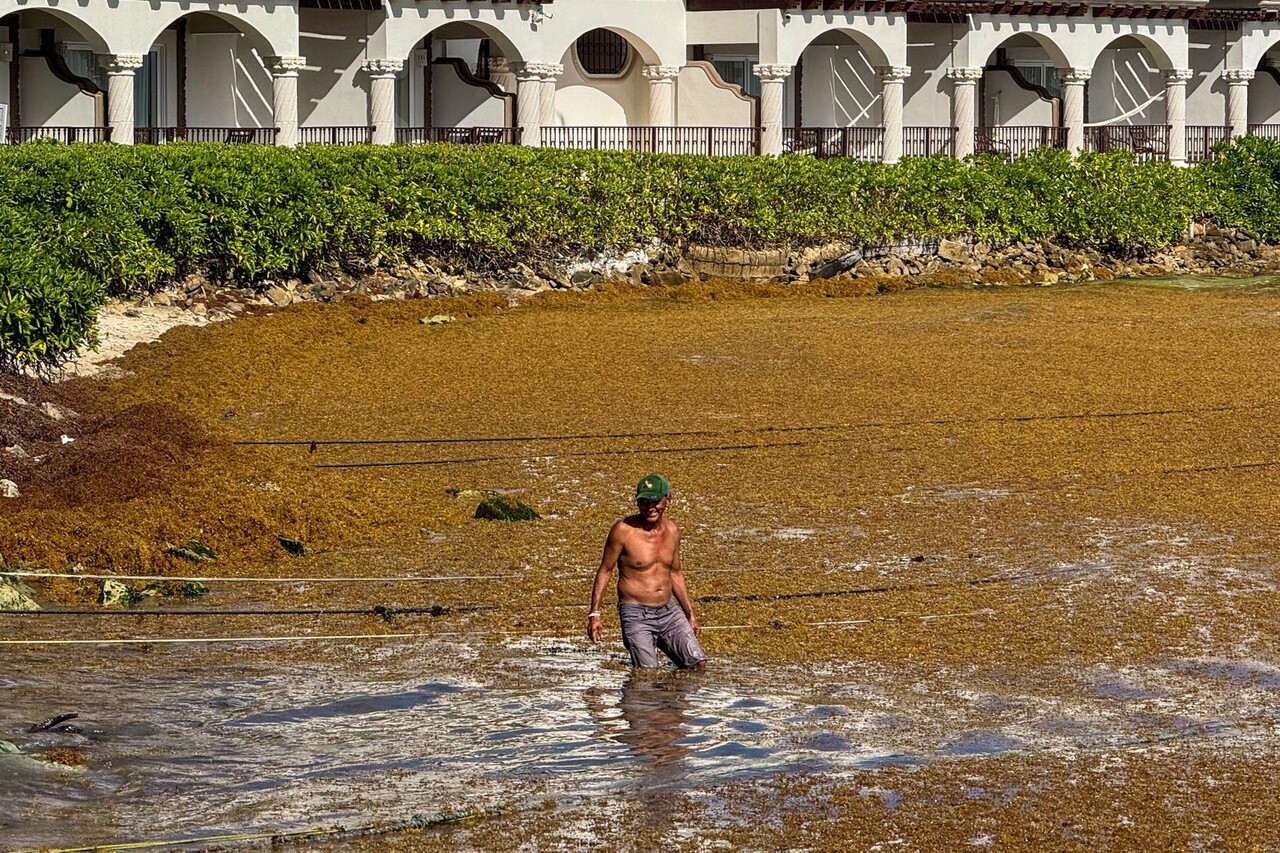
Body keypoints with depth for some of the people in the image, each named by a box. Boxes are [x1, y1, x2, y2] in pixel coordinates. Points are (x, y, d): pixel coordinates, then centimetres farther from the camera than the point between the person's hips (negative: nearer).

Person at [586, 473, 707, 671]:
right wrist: (594, 613, -7)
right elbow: (605, 571, -1)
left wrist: (690, 614, 24)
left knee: (698, 666, -6)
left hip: (670, 611, 5)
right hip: (636, 616, -5)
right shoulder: (624, 530, -9)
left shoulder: (672, 530, 7)